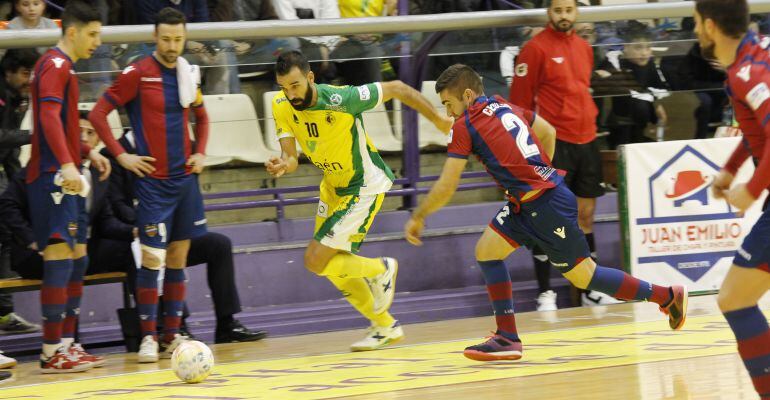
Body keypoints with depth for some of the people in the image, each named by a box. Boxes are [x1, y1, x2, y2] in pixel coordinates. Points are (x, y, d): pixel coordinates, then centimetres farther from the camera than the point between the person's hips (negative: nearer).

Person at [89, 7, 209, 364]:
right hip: (153, 181, -5)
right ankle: (148, 337, -3)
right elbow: (98, 114, -8)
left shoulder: (187, 74, 9)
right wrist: (121, 156, -12)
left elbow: (201, 116, 26)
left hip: (185, 178, 5)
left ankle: (172, 335, 13)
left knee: (178, 258, 7)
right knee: (152, 258, -9)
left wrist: (200, 152, 11)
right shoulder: (138, 74, -8)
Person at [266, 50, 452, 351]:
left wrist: (438, 119, -10)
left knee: (316, 262, -14)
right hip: (333, 185, 7)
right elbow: (290, 156, -16)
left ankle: (382, 270, 11)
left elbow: (396, 88, -18)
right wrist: (282, 165, -41)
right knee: (336, 267, 13)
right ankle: (385, 326, 31)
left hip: (364, 187, -7)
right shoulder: (282, 106, -13)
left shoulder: (341, 100, -30)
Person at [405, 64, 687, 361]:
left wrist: (418, 218, 4)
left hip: (548, 204, -9)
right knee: (486, 251, 6)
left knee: (583, 276, 3)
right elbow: (548, 133, 24)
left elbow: (445, 188, -10)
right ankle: (507, 338, 4)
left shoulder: (465, 125, -11)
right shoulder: (502, 106, 12)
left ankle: (667, 296, 14)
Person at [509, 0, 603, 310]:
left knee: (585, 214, 11)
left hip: (586, 141, 6)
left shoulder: (584, 48, 13)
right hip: (554, 142, -6)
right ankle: (545, 292, -1)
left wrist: (590, 125, 18)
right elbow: (519, 99, -7)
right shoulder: (536, 49, -7)